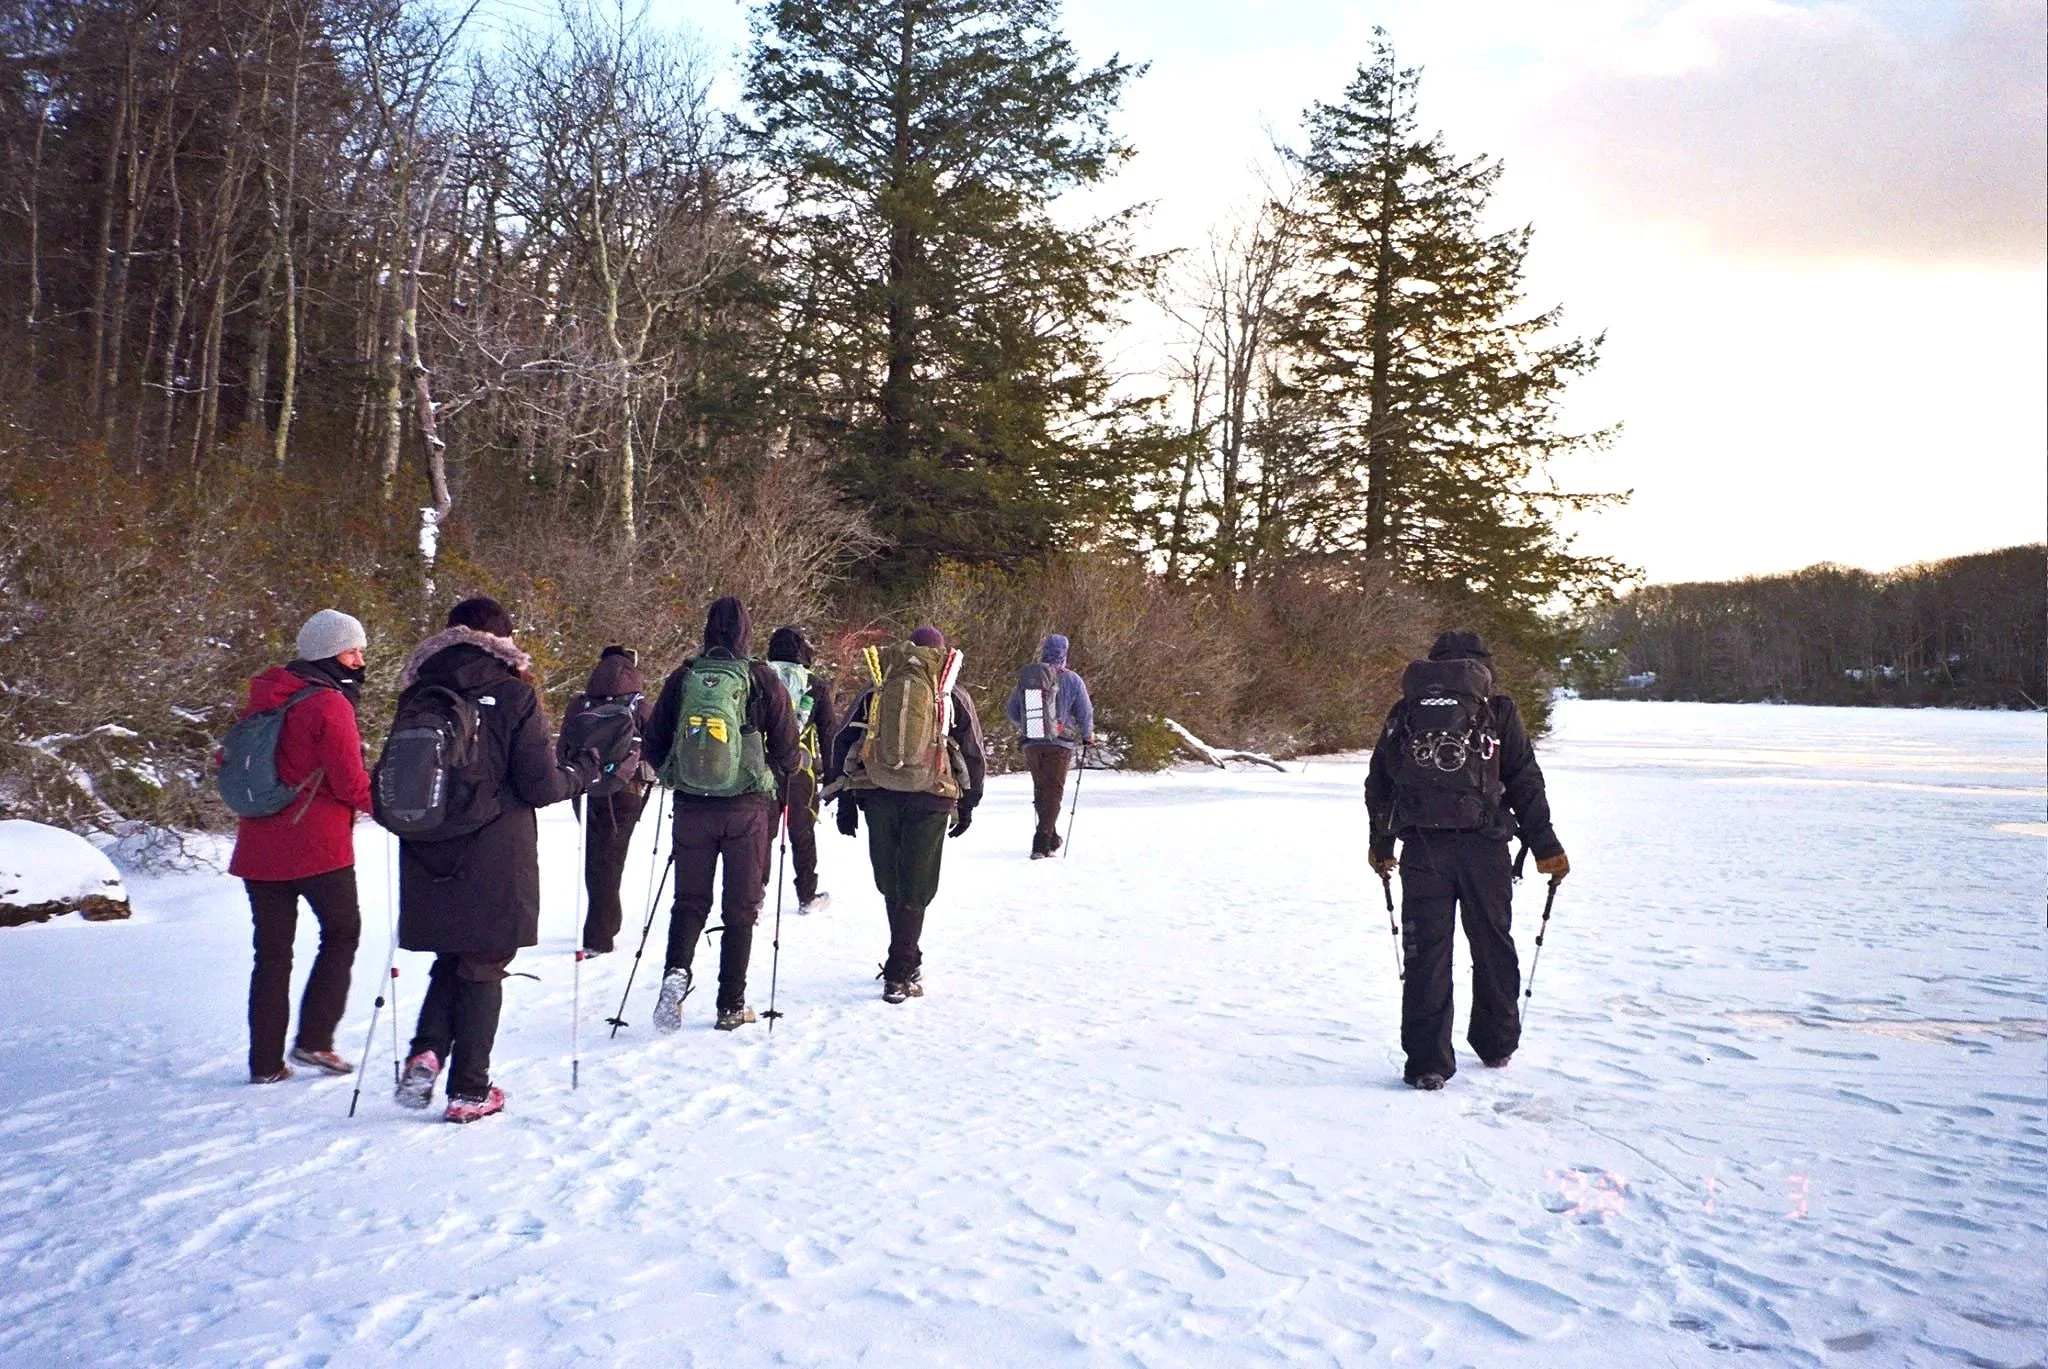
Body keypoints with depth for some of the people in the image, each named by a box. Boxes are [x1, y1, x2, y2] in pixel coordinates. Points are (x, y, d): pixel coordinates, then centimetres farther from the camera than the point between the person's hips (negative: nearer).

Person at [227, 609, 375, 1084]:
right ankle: (314, 1039, 7)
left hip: (259, 845, 6)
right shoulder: (329, 704, -13)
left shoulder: (263, 699, 9)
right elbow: (350, 782, -15)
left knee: (271, 950, 13)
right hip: (318, 847, -6)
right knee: (341, 932, 13)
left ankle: (265, 1061, 15)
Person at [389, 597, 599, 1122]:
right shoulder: (514, 694, -9)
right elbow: (540, 786, -12)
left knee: (451, 958, 21)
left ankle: (426, 1053, 3)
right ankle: (469, 1090, 12)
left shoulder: (418, 695, 4)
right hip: (495, 864, -4)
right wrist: (585, 771, 6)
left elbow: (387, 785, 5)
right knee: (482, 969, 8)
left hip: (430, 863, 4)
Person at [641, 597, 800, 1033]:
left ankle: (677, 970, -12)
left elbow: (654, 745, 7)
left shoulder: (682, 678, 1)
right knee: (741, 906, 8)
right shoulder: (763, 679, -6)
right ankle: (731, 1005, 10)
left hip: (691, 805, 2)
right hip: (748, 806, -2)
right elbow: (787, 748, -2)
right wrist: (775, 784, 18)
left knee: (690, 899, 14)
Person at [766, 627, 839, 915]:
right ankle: (807, 897, 17)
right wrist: (831, 777, 7)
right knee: (803, 835, 9)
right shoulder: (816, 685, 0)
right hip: (800, 771, -1)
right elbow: (829, 733, 1)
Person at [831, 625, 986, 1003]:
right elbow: (973, 756, 10)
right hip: (930, 801, -2)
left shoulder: (876, 692, 13)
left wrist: (846, 801, 13)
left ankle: (908, 961, 29)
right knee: (915, 890, 2)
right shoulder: (954, 696, 9)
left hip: (877, 796, 2)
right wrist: (967, 805, 18)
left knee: (891, 886, 17)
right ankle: (898, 975, -4)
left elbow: (843, 744, 10)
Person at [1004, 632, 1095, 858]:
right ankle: (1042, 843, -9)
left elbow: (1012, 712, 11)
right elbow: (1085, 713, -2)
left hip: (1031, 744, 3)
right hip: (1059, 744, -3)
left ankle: (1051, 838, 27)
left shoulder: (1025, 677, 3)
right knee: (1053, 792, 2)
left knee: (1040, 789, 18)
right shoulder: (1071, 680, -7)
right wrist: (1088, 736, 17)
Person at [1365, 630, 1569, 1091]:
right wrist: (1546, 848, 11)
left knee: (1426, 954, 4)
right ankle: (1497, 1044, 29)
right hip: (1484, 846, -1)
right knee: (1493, 946, 16)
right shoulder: (1498, 712, 6)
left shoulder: (1404, 713, 11)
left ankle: (1428, 1062, 2)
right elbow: (1526, 784, 5)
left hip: (1421, 849, 1)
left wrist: (1381, 846, 25)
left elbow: (1378, 785, 14)